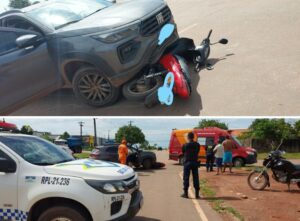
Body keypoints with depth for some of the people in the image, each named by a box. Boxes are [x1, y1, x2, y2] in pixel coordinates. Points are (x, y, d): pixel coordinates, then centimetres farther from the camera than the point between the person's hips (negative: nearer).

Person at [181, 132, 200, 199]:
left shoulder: (185, 145, -10)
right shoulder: (197, 145, -1)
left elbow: (183, 153, 3)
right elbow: (197, 153, 8)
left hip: (187, 163, -2)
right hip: (195, 162, 3)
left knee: (186, 178, 5)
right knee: (196, 178, 7)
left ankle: (185, 193, 8)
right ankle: (197, 194, 9)